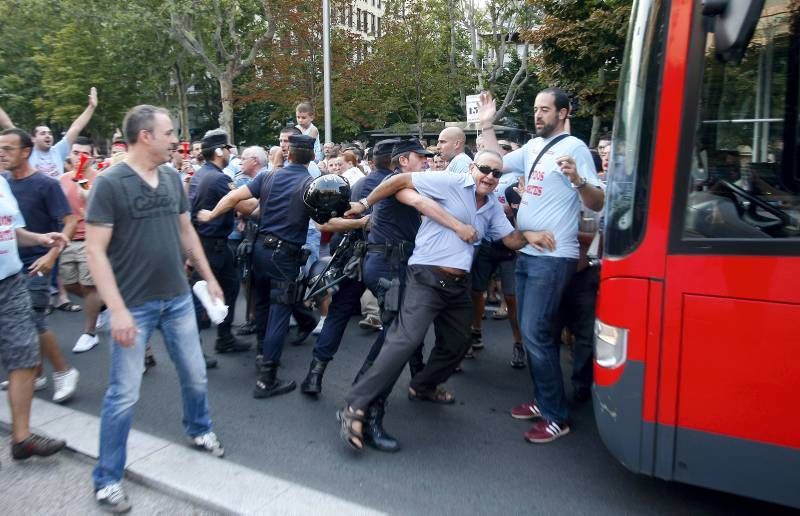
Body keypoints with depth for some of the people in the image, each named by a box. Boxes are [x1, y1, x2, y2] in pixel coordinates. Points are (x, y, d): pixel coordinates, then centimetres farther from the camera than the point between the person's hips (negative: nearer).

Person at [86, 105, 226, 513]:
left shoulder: (172, 179, 4)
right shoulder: (109, 183, -13)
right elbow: (95, 250, -15)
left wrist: (208, 277, 15)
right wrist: (117, 309, -21)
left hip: (178, 298, 6)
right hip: (134, 305, -5)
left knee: (195, 375, 16)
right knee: (124, 394, 3)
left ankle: (199, 431, 44)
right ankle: (107, 479, 22)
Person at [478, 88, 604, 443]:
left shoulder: (574, 147, -10)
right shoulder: (533, 146, 13)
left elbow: (598, 203, -15)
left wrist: (578, 180, -34)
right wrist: (487, 124, 17)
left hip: (553, 258, -8)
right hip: (527, 254, 9)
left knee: (536, 334, -10)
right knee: (532, 333, 13)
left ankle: (557, 417, 2)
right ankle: (544, 401, 27)